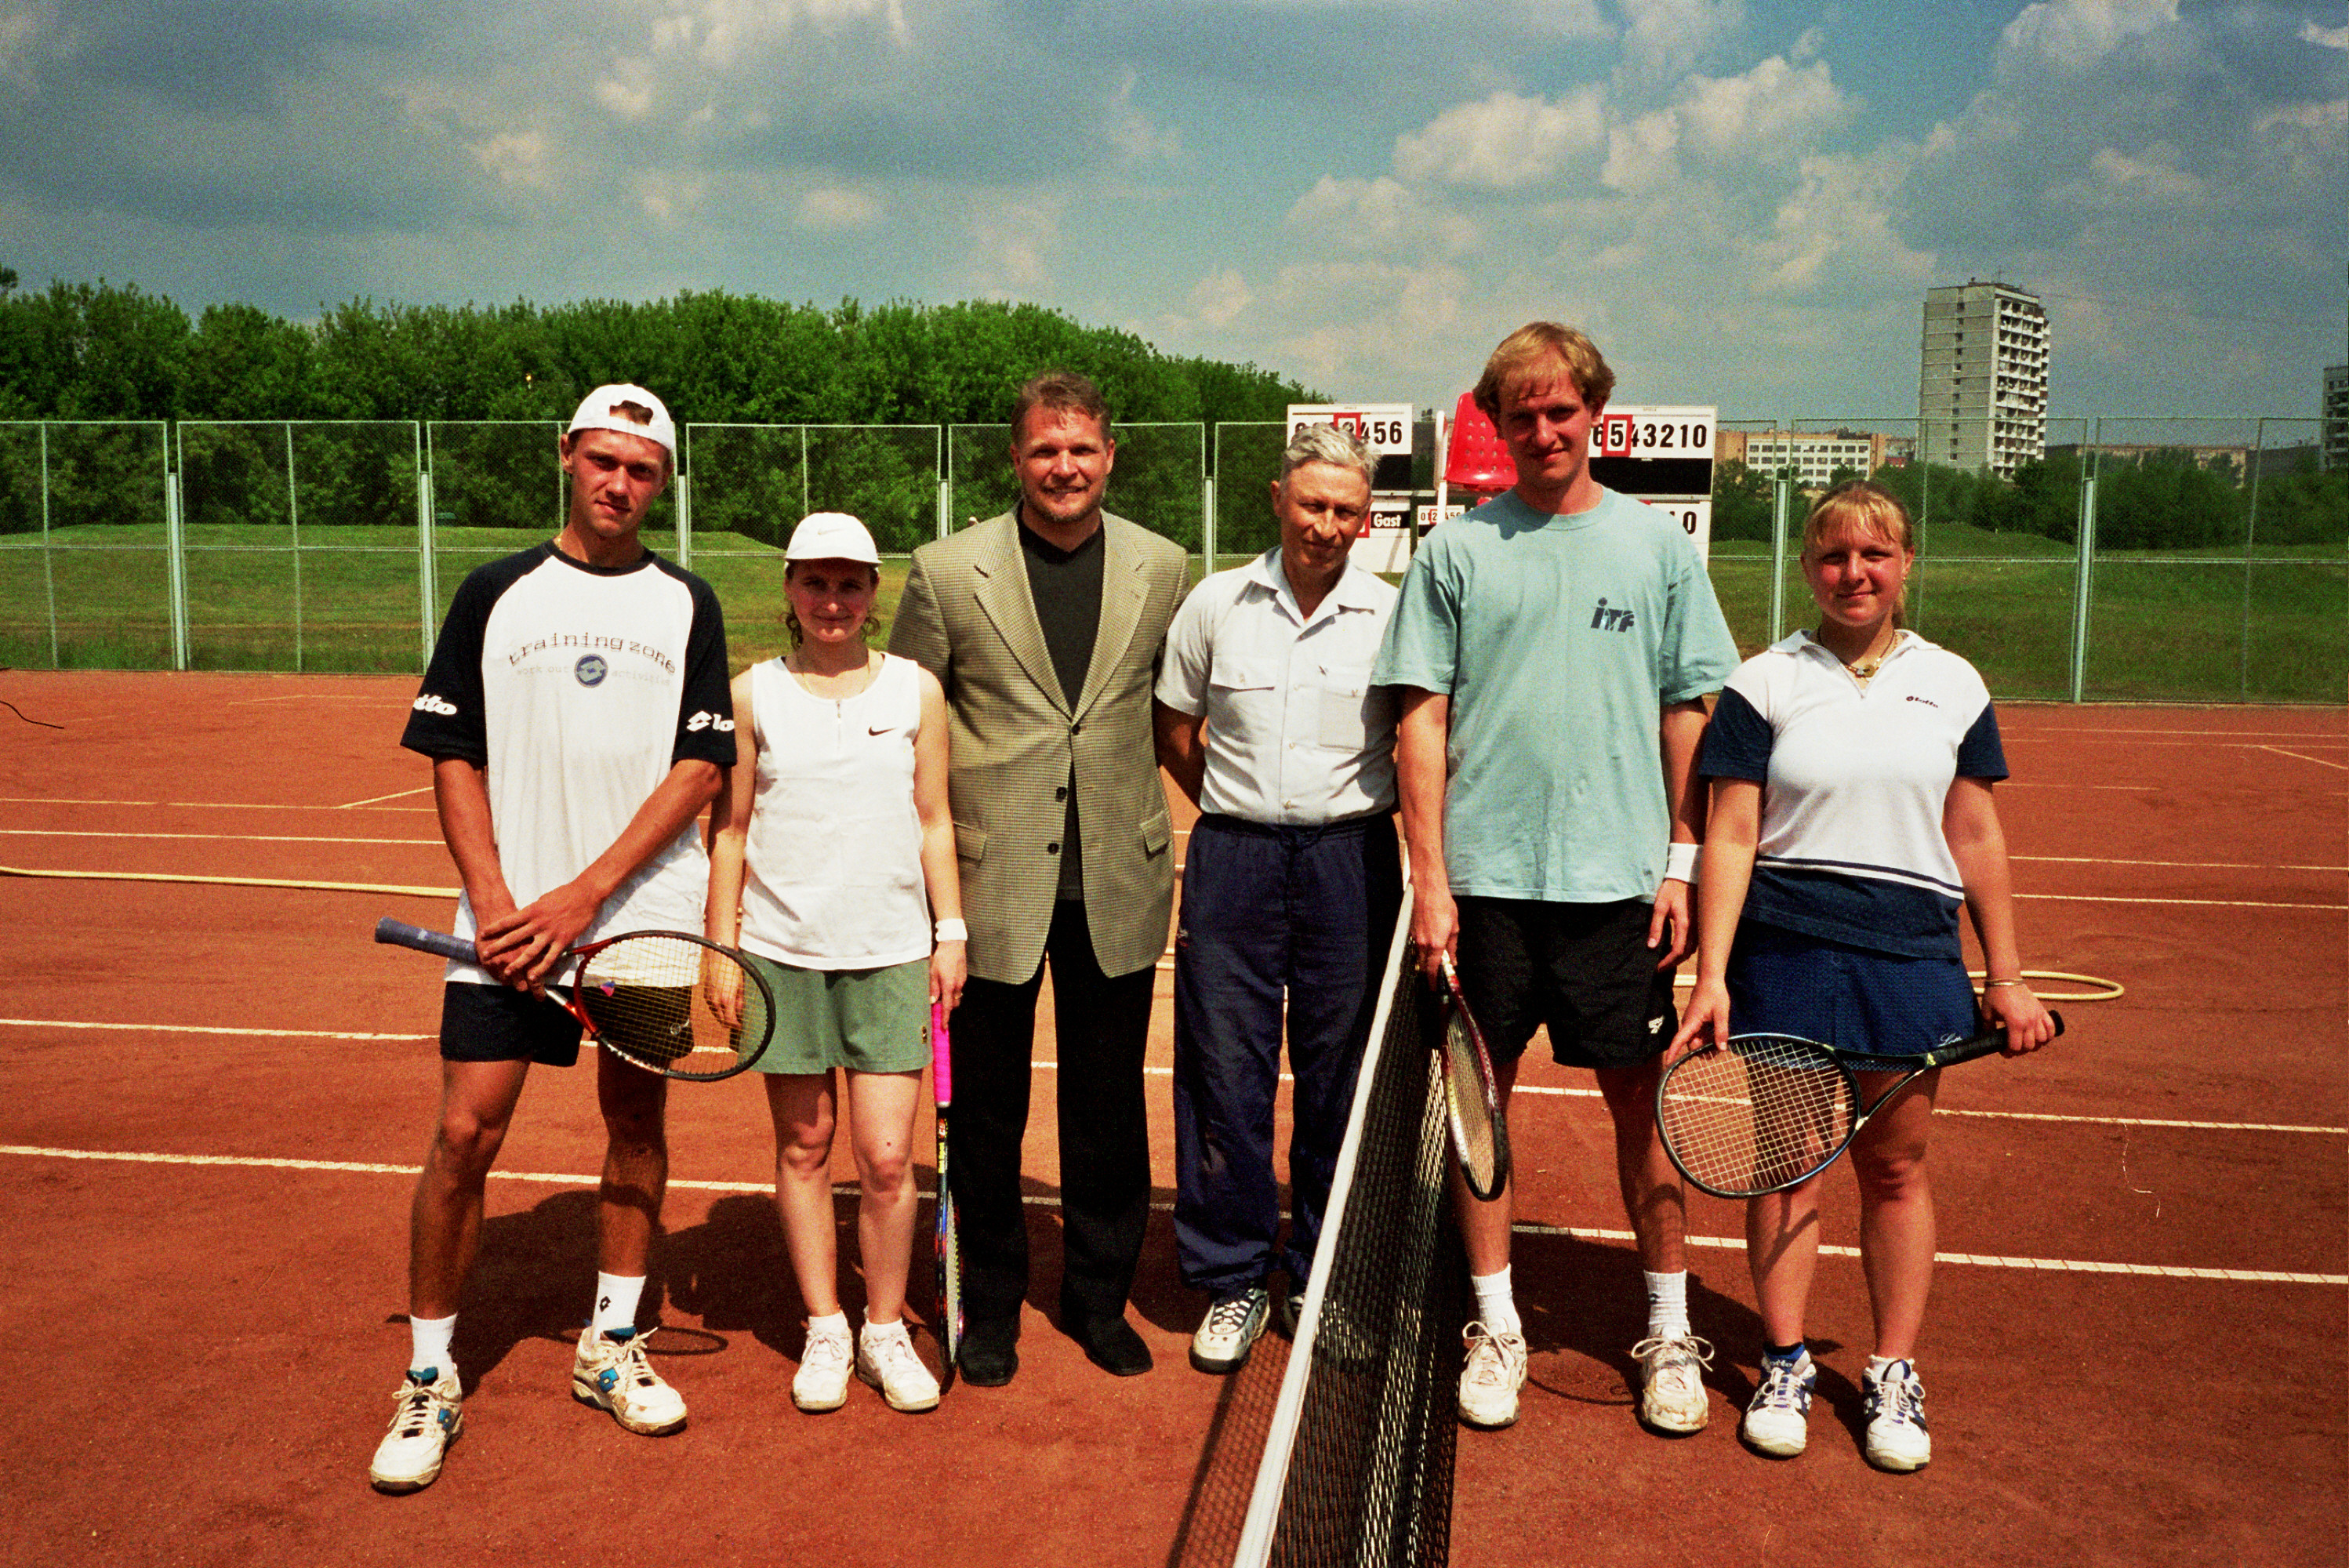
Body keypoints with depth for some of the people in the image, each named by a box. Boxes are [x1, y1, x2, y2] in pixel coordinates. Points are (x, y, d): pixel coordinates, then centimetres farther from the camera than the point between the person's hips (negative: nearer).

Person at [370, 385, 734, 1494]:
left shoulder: (686, 604, 6)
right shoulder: (496, 594, 7)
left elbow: (700, 767, -2)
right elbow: (453, 757, 5)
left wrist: (587, 893, -12)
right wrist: (493, 896, -9)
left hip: (645, 915, 1)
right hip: (509, 916, -1)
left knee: (636, 1120, 8)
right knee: (465, 1132, -5)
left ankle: (610, 1345, 25)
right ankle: (430, 1378, 11)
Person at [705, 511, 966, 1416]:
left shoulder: (916, 690, 5)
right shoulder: (752, 695, 3)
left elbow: (934, 822, 9)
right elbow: (729, 829, 6)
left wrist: (950, 932, 5)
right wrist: (721, 946, 3)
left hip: (890, 951, 0)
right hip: (783, 951, 0)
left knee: (887, 1155, -2)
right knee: (803, 1147, 8)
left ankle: (886, 1329, 17)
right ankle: (825, 1330, 23)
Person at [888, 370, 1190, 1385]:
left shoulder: (1162, 569, 3)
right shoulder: (948, 572, -3)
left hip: (1118, 881, 2)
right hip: (993, 880, -1)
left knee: (1108, 1108, 12)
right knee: (986, 1110, 10)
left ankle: (1099, 1297, 31)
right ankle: (989, 1305, 28)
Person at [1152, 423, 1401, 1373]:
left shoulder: (1390, 615, 0)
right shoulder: (1216, 604, 4)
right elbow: (1174, 734, 13)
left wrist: (1431, 877, -1)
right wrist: (1240, 816, 11)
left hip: (1352, 861, 0)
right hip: (1232, 858, 1)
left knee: (1341, 1079, 6)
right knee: (1223, 1072, 3)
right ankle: (1233, 1281, 17)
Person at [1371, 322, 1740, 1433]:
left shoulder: (1658, 547, 6)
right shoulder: (1455, 550, 4)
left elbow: (1688, 715, 8)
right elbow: (1422, 722, 2)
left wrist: (1682, 863, 1)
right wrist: (1429, 877, -5)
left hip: (1619, 879, 0)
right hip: (1484, 877, 0)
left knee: (1640, 1098, 6)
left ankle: (1670, 1329, 21)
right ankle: (1495, 1327, 22)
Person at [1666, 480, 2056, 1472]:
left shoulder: (1952, 685, 8)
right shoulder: (1764, 683, 2)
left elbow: (1976, 838, 11)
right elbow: (1730, 837, -2)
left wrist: (2006, 978, 10)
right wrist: (1711, 976, -9)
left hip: (1910, 955, 2)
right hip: (1784, 952, -1)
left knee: (1896, 1166, 8)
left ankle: (1895, 1374, 21)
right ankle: (1786, 1362, 19)